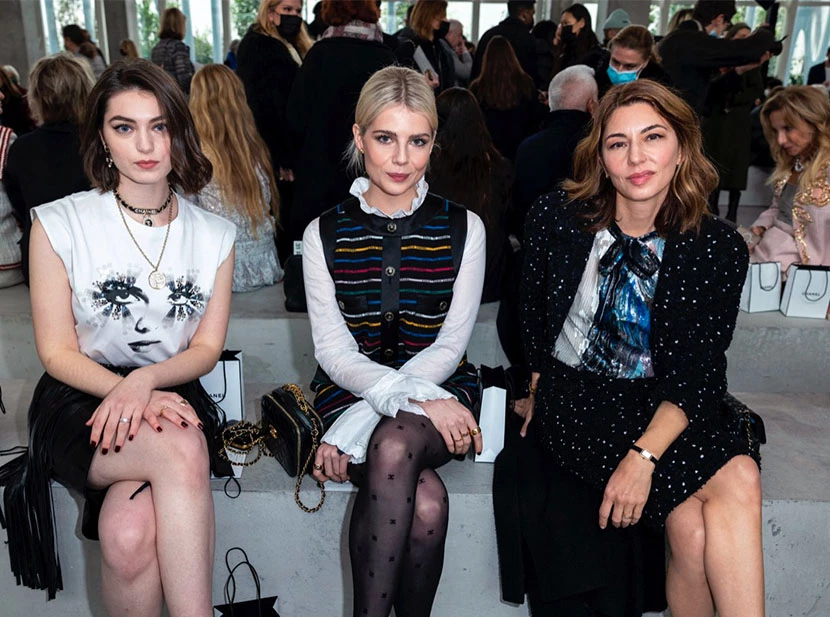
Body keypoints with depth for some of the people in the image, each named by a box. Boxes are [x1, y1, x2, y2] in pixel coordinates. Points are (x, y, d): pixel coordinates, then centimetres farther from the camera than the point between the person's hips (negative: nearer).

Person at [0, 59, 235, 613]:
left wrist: (144, 381, -18)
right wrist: (129, 394, -20)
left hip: (172, 395, 1)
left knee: (129, 533, -31)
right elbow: (57, 352, -3)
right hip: (80, 402, -1)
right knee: (181, 450, -33)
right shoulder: (60, 225, -2)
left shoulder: (214, 235, 4)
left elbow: (207, 349, 3)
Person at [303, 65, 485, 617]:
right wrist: (416, 399, -23)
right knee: (426, 500, -30)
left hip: (441, 388, 0)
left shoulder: (463, 228, 3)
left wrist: (357, 427, -16)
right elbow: (335, 352, -4)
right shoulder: (325, 234, 3)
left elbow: (450, 345, -4)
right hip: (351, 390, 0)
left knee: (394, 444, -35)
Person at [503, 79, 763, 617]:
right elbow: (533, 315, 9)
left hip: (671, 409, 2)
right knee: (737, 481, -23)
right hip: (574, 397, -2)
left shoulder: (718, 249, -5)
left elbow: (698, 374, -10)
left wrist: (645, 455, -22)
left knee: (691, 523, -28)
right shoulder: (558, 219, -5)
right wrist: (541, 392, 6)